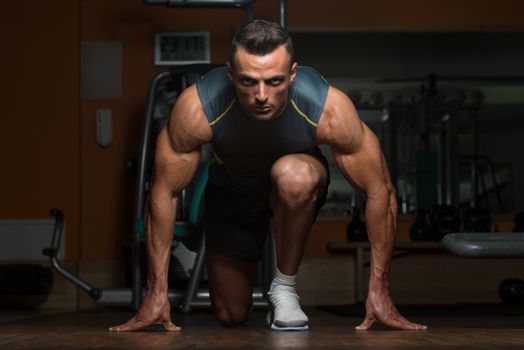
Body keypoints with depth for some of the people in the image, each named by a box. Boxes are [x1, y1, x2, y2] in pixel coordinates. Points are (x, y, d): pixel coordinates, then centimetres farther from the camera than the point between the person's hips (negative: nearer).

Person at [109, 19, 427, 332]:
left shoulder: (330, 109, -37)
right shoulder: (196, 108, -36)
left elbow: (380, 191, -26)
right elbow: (165, 193, -22)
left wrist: (379, 293, -25)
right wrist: (157, 293, -20)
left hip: (298, 185, -1)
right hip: (232, 189, 1)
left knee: (294, 176, -39)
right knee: (231, 316, 6)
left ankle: (285, 288, -15)